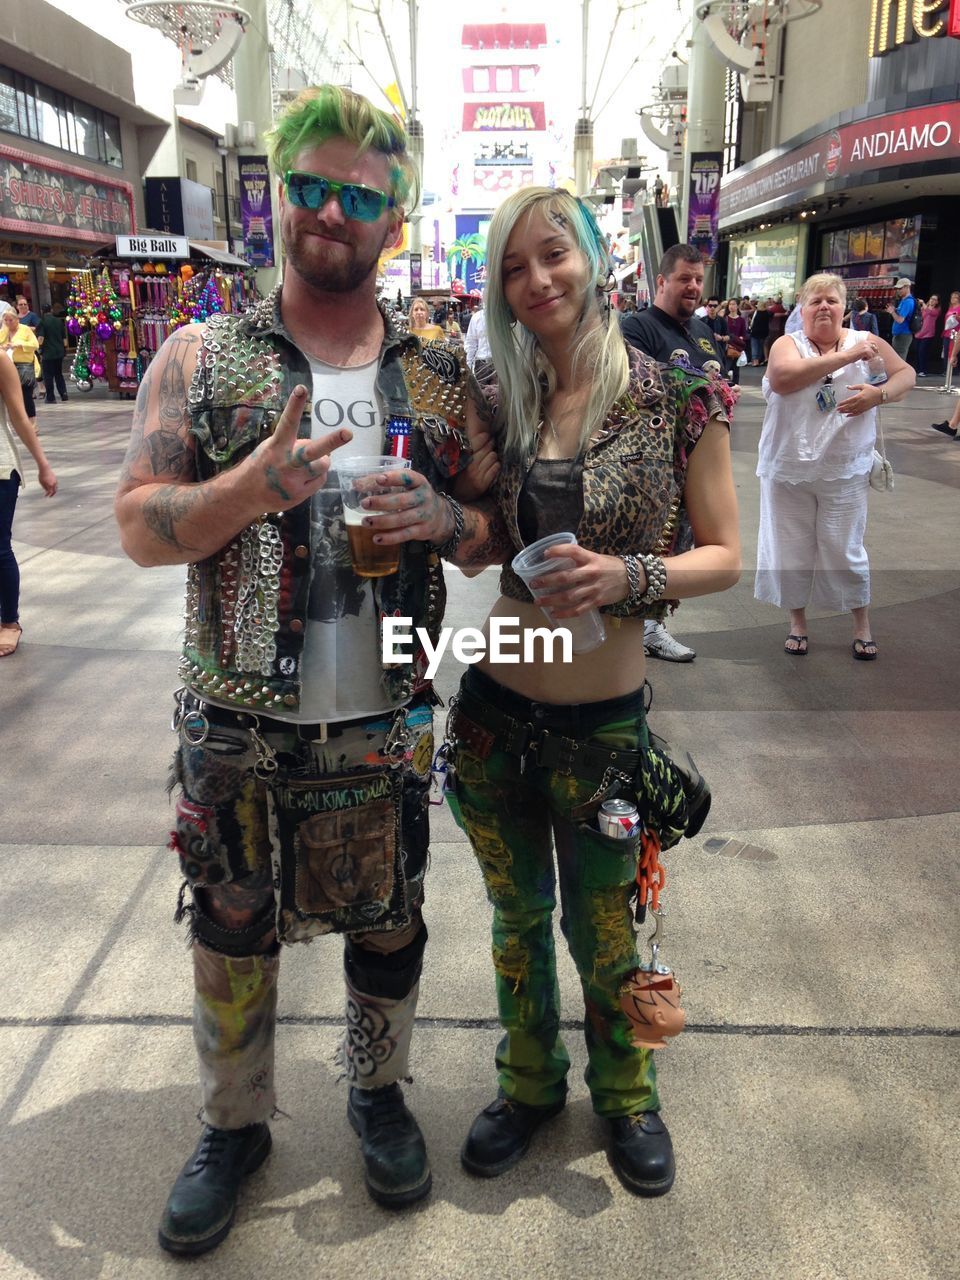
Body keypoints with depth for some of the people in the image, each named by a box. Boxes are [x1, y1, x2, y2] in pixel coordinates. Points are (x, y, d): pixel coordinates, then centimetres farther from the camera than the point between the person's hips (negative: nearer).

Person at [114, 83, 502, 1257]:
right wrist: (255, 485, -25)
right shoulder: (200, 358, -1)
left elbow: (496, 531, 8)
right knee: (230, 937, 14)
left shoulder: (437, 378, 3)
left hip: (384, 729, 1)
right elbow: (137, 526, -6)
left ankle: (378, 1091, 45)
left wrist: (442, 520, -16)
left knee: (386, 929, 16)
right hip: (235, 731, -1)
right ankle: (233, 1124, 41)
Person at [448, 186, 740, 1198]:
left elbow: (724, 556, -6)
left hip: (602, 723, -3)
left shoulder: (676, 401, -8)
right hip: (494, 710, 3)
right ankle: (529, 1082, 47)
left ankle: (626, 1093, 45)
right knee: (516, 915, 21)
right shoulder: (496, 401, 1)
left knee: (601, 931, 16)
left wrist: (626, 576, -22)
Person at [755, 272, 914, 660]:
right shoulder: (788, 343, -4)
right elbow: (783, 378, -24)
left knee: (845, 551, 5)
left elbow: (906, 374, 5)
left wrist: (880, 393, -17)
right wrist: (846, 356, -23)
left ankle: (862, 624, 24)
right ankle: (797, 620, 29)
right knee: (791, 550, 10)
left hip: (844, 472, 0)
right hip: (788, 470, 0)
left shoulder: (866, 341, 2)